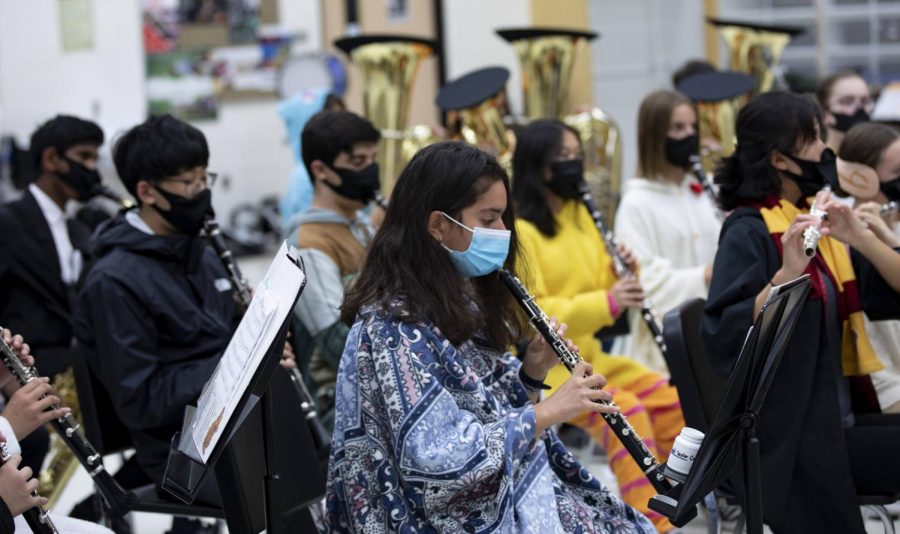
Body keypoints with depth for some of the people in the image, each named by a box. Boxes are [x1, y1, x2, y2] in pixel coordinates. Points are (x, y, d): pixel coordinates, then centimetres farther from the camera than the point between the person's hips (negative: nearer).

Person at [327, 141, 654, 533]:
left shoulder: (460, 304, 9)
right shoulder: (393, 325, -18)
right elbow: (439, 461, -24)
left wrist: (532, 373, -1)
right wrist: (547, 412, -18)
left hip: (518, 500, 9)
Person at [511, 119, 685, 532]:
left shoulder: (579, 215, 12)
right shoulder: (516, 231, -14)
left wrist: (620, 277, -8)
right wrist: (606, 303, -30)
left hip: (588, 356, 8)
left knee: (672, 401, -5)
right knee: (623, 407, -29)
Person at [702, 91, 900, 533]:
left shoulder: (816, 221, 11)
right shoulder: (749, 231, -11)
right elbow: (722, 339, -23)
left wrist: (860, 238, -12)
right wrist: (786, 273, -32)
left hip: (838, 419, 7)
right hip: (787, 437, -7)